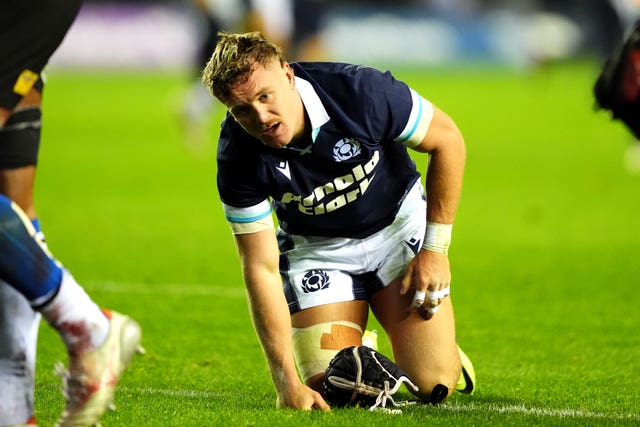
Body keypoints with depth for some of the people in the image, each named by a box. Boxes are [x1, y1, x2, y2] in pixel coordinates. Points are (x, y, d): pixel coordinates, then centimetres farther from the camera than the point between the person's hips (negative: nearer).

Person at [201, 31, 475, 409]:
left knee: (434, 384, -12)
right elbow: (261, 268, -22)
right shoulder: (239, 157, -26)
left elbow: (447, 140, -14)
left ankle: (443, 351, 25)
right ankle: (358, 352, 22)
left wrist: (435, 249, -13)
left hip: (398, 227, -1)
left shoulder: (361, 91, -31)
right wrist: (287, 381, -28)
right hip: (315, 248, 1)